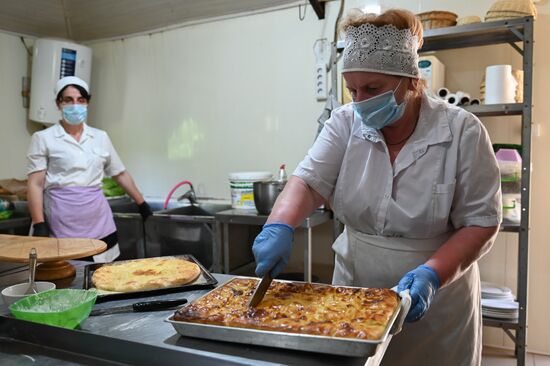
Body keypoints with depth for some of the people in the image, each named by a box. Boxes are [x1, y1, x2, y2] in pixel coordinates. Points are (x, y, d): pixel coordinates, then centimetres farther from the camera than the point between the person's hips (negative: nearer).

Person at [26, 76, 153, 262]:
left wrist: (143, 204, 19)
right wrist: (39, 225, -12)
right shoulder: (43, 138, 1)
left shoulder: (101, 137, 10)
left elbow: (121, 175, 17)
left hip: (99, 223, 3)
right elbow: (35, 184, -3)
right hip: (62, 225, -3)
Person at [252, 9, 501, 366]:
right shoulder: (346, 123, -6)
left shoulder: (462, 131, -13)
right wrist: (279, 227, -33)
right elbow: (308, 181, -14)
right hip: (354, 293, 2)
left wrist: (432, 274, -25)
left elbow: (481, 222, -12)